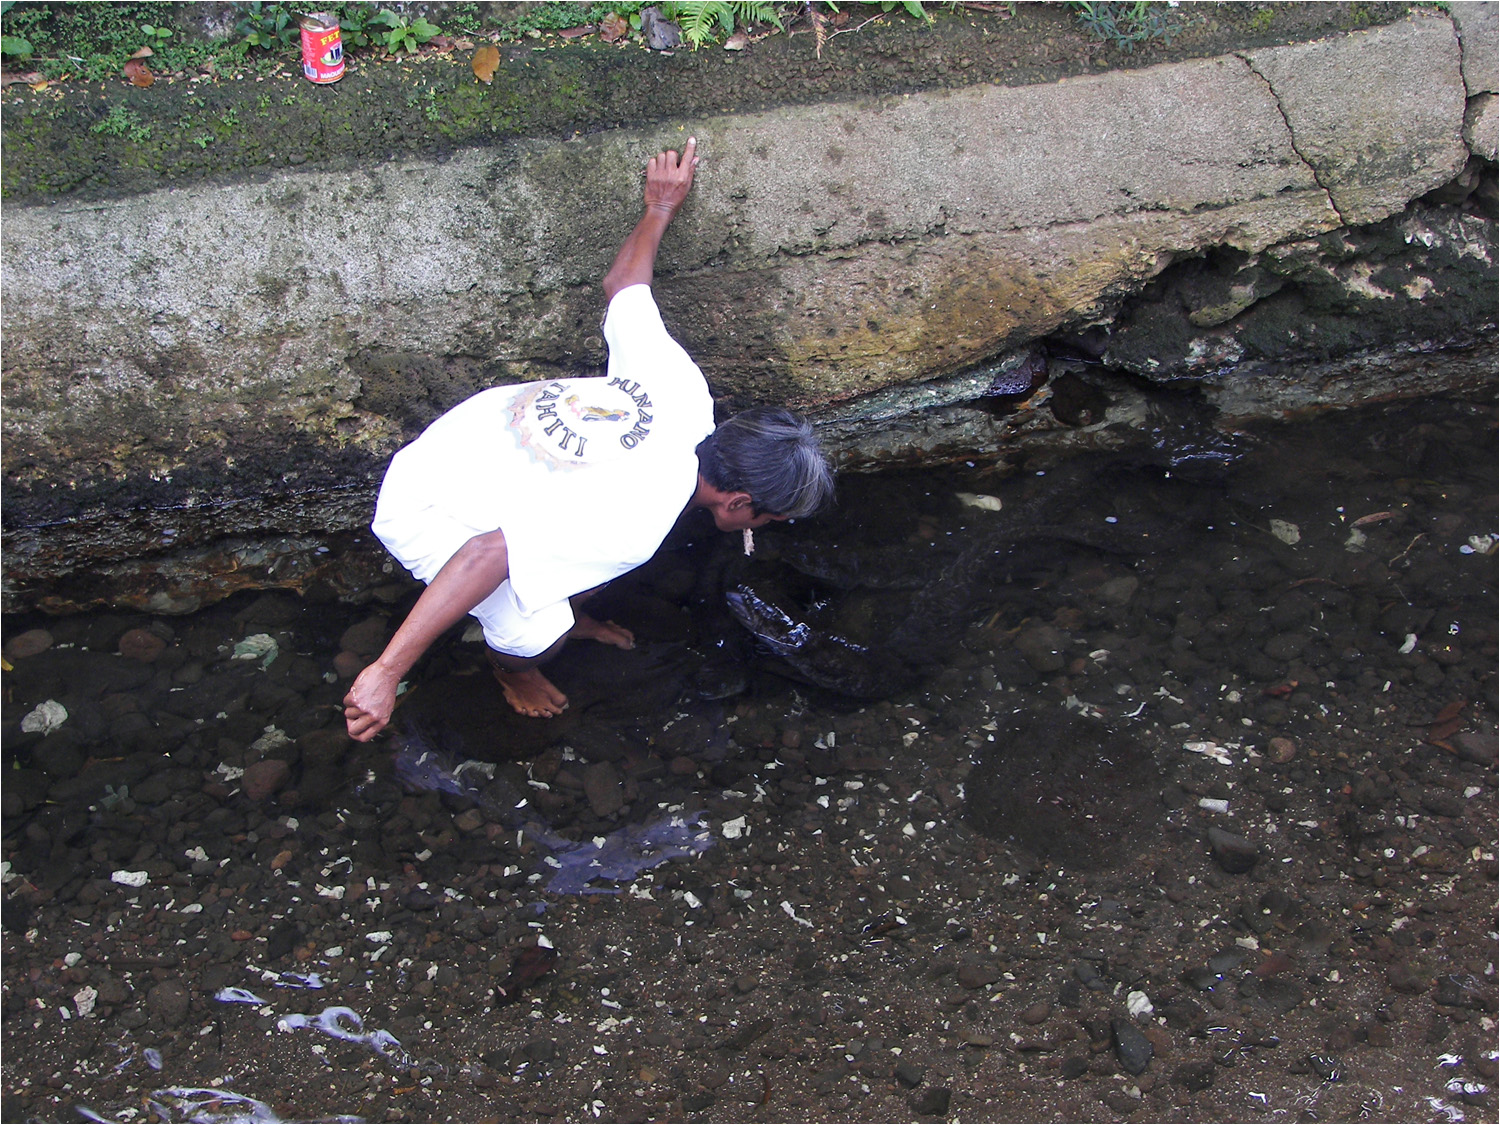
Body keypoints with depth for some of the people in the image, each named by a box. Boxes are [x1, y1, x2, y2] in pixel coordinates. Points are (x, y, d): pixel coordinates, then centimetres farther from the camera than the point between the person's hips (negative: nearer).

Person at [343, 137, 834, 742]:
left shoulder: (682, 389, -13)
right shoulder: (634, 527, -34)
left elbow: (623, 284, 2)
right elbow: (489, 553, -41)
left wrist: (661, 207, 20)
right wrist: (386, 673, -42)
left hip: (474, 430, 8)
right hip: (426, 510, -8)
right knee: (538, 635, -18)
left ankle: (569, 612, 39)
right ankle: (508, 663, 18)